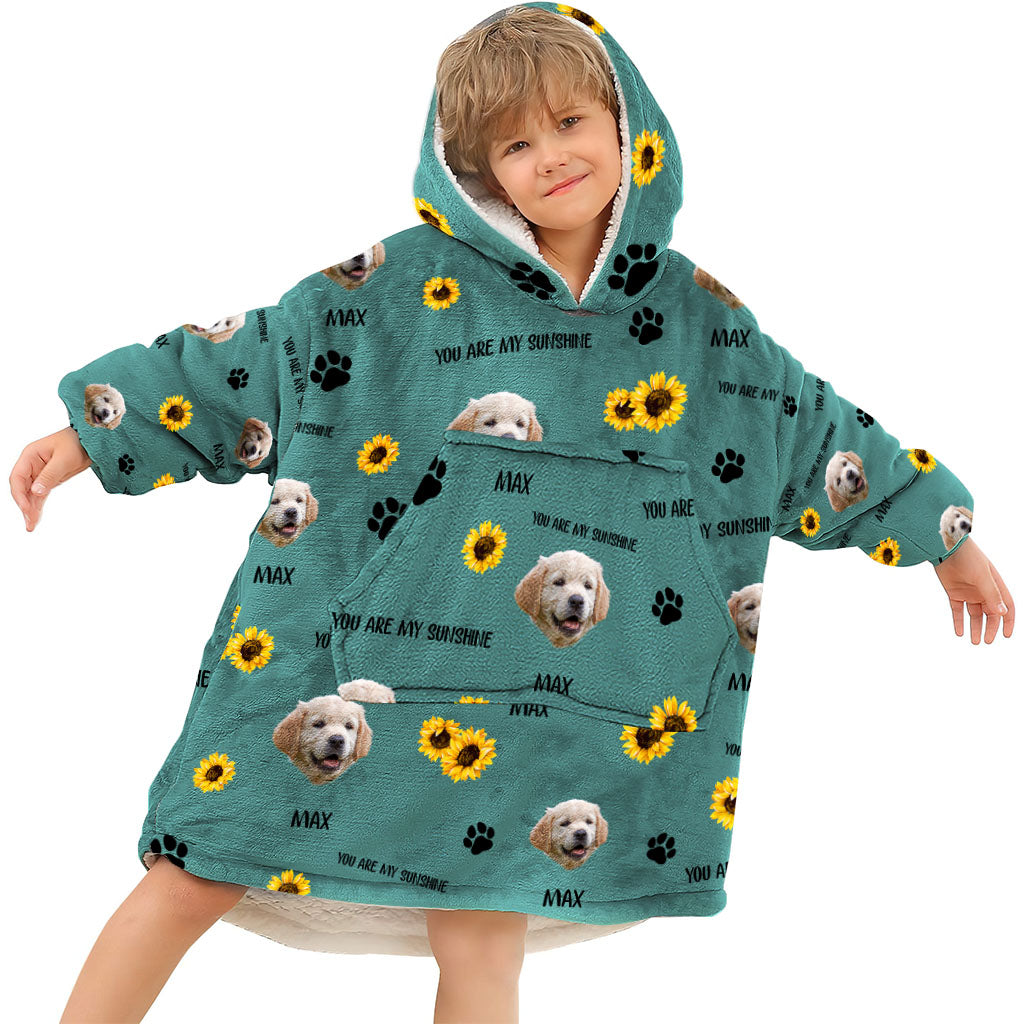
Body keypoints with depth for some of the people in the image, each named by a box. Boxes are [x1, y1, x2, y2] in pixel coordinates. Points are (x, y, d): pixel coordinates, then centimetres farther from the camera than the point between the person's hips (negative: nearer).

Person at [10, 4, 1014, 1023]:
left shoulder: (695, 315, 8)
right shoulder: (409, 280, 0)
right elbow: (249, 357, 3)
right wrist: (89, 429, 2)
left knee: (483, 933, 4)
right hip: (352, 656, -1)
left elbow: (815, 431, 18)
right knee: (195, 879, 3)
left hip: (532, 696, 2)